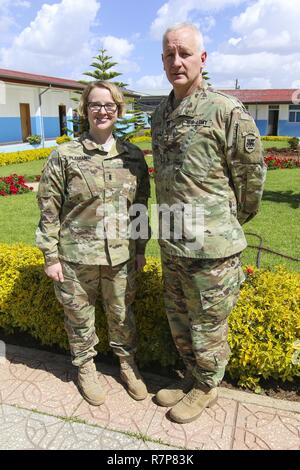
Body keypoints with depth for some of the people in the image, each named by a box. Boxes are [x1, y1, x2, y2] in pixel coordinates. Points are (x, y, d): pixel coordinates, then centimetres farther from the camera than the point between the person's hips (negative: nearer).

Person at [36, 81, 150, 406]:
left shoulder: (133, 156, 4)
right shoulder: (64, 156, -5)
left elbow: (141, 205, 9)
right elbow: (49, 209, -4)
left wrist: (140, 248, 8)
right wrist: (51, 256, -5)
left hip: (121, 256, 2)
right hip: (76, 257, -2)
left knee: (122, 315, 16)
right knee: (79, 318, 15)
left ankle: (127, 364, 41)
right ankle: (85, 367, 40)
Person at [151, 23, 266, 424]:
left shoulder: (227, 112, -13)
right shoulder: (159, 115, 9)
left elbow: (252, 175, -5)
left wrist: (232, 222, 7)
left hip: (210, 247, -7)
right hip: (170, 244, 7)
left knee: (207, 326, 12)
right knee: (179, 320, 21)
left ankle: (206, 388, 37)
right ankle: (192, 376, 45)